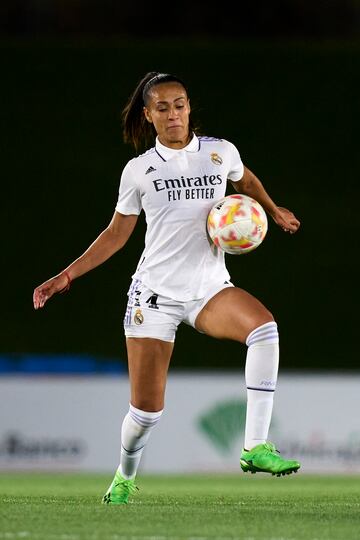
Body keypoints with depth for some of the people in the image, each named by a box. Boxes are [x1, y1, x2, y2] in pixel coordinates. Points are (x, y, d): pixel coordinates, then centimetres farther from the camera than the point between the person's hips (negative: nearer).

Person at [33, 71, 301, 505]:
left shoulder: (221, 152, 3)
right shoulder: (138, 169, 2)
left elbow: (246, 181, 29)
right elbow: (116, 234, 11)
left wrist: (274, 212, 20)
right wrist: (67, 276, 7)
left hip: (210, 289, 1)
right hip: (154, 293, -1)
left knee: (264, 326, -32)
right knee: (146, 408, -4)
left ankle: (255, 447, -31)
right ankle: (124, 479, 29)